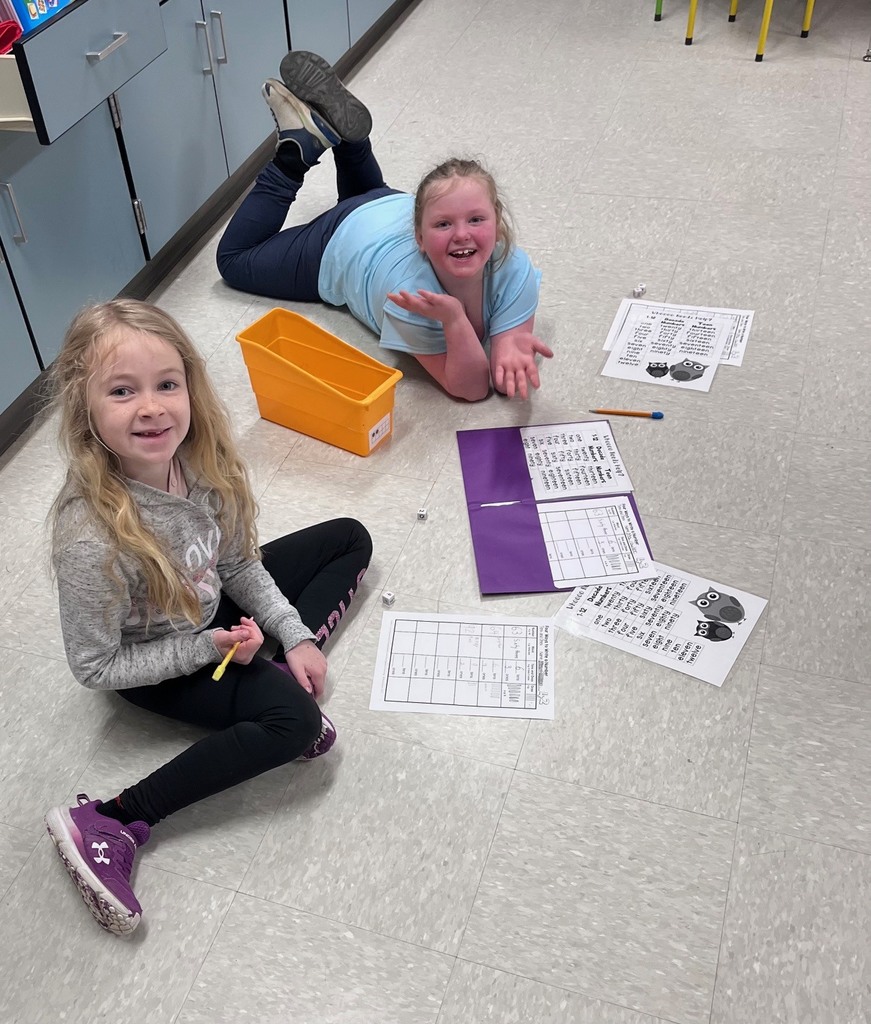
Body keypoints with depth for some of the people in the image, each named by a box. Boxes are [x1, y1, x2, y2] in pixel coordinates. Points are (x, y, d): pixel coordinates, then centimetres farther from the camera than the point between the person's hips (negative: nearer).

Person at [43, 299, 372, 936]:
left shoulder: (198, 458, -21)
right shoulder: (91, 540, -39)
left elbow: (239, 561, -3)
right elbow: (95, 667, -23)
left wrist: (295, 636, -8)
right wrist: (206, 648, -23)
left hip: (216, 605, 7)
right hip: (157, 661, -7)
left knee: (350, 539, 12)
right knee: (295, 720, -29)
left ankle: (284, 671, -2)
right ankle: (108, 826, -20)